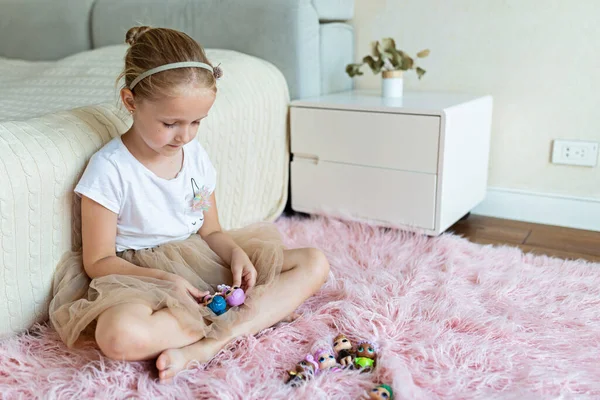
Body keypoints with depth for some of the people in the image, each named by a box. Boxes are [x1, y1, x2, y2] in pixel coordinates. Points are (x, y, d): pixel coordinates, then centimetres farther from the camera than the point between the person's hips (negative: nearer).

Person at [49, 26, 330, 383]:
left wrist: (236, 254, -12)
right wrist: (165, 280, -24)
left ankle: (207, 344, -24)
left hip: (203, 261, 6)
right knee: (120, 336, -41)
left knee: (315, 263, -7)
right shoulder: (110, 168, -12)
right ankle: (242, 316, -20)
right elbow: (98, 261, -9)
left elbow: (211, 231, 11)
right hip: (143, 276, -5)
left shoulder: (197, 156, 4)